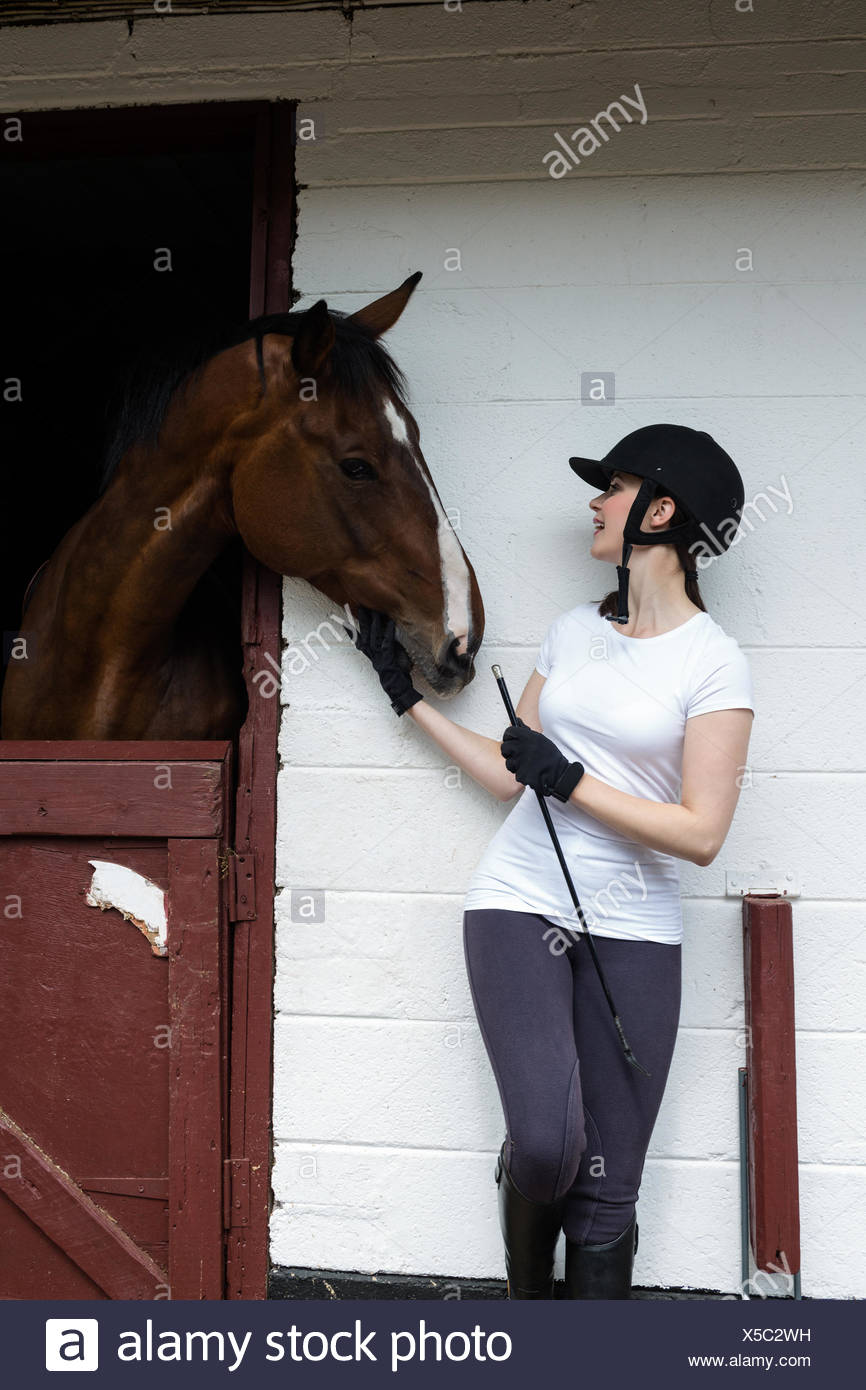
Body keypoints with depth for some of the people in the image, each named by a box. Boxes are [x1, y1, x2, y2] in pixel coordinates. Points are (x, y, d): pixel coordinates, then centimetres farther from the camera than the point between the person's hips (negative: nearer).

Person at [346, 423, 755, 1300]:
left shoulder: (713, 662, -5)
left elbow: (701, 833, -11)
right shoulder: (573, 631, 10)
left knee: (607, 1186, 3)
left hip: (631, 930, -2)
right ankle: (525, 1293, 17)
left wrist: (567, 779, -13)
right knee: (544, 1143, -15)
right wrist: (409, 695, 18)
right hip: (520, 902, 2)